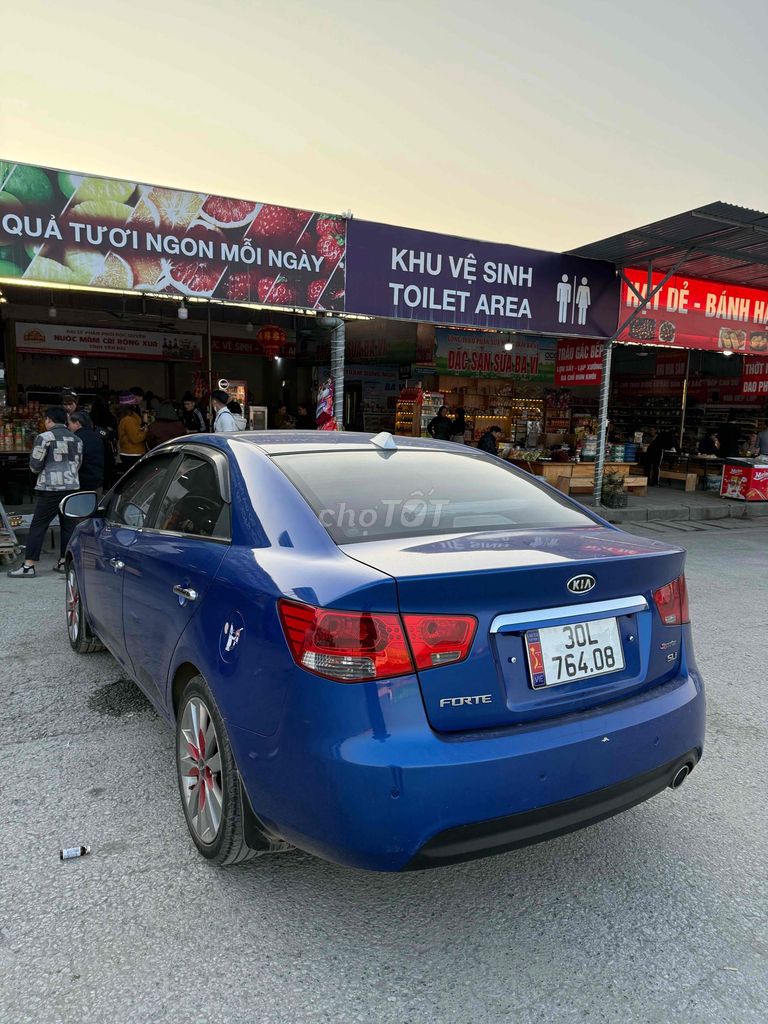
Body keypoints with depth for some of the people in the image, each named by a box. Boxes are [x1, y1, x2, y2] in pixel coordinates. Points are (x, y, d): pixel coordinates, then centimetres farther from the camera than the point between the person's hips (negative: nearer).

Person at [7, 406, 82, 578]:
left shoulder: (44, 438, -7)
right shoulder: (76, 440, 10)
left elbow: (35, 465, -5)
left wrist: (40, 471, 15)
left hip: (50, 488, -5)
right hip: (72, 487, 5)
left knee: (38, 526, -1)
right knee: (68, 525, 11)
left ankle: (29, 565, 0)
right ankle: (64, 562, 17)